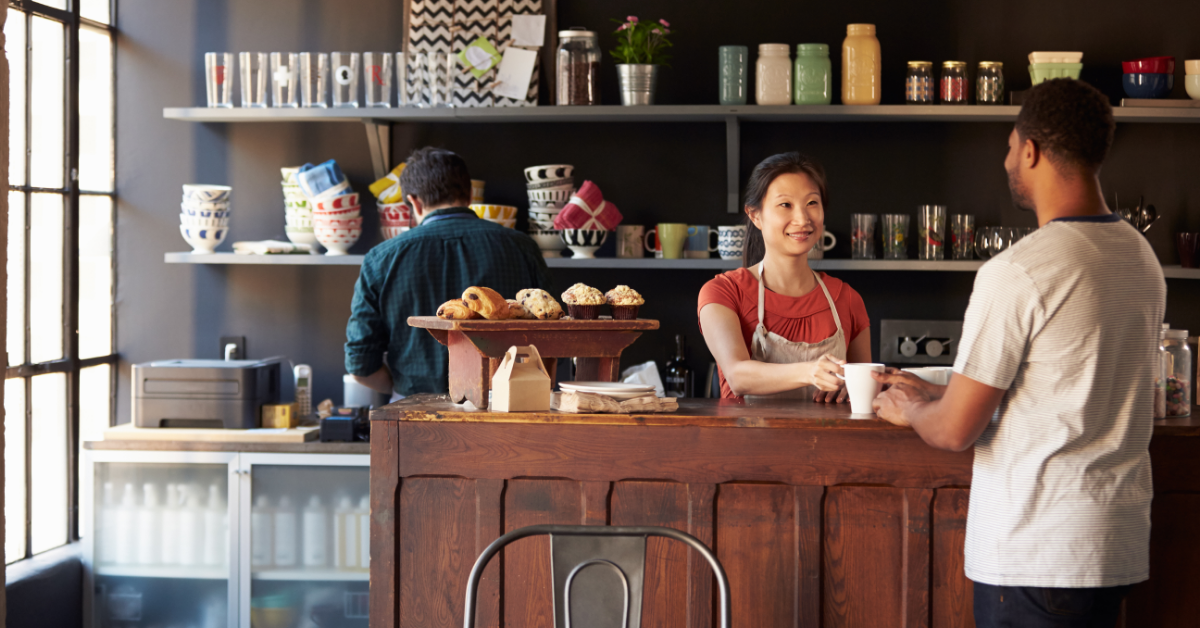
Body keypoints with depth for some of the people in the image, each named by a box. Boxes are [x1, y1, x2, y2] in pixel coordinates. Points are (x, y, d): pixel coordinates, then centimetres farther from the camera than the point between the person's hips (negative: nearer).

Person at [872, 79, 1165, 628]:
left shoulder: (1017, 272, -18)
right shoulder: (1142, 256, 8)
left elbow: (955, 430, -14)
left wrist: (909, 409, 10)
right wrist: (931, 394, 24)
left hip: (1037, 554, -8)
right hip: (1120, 543, 8)